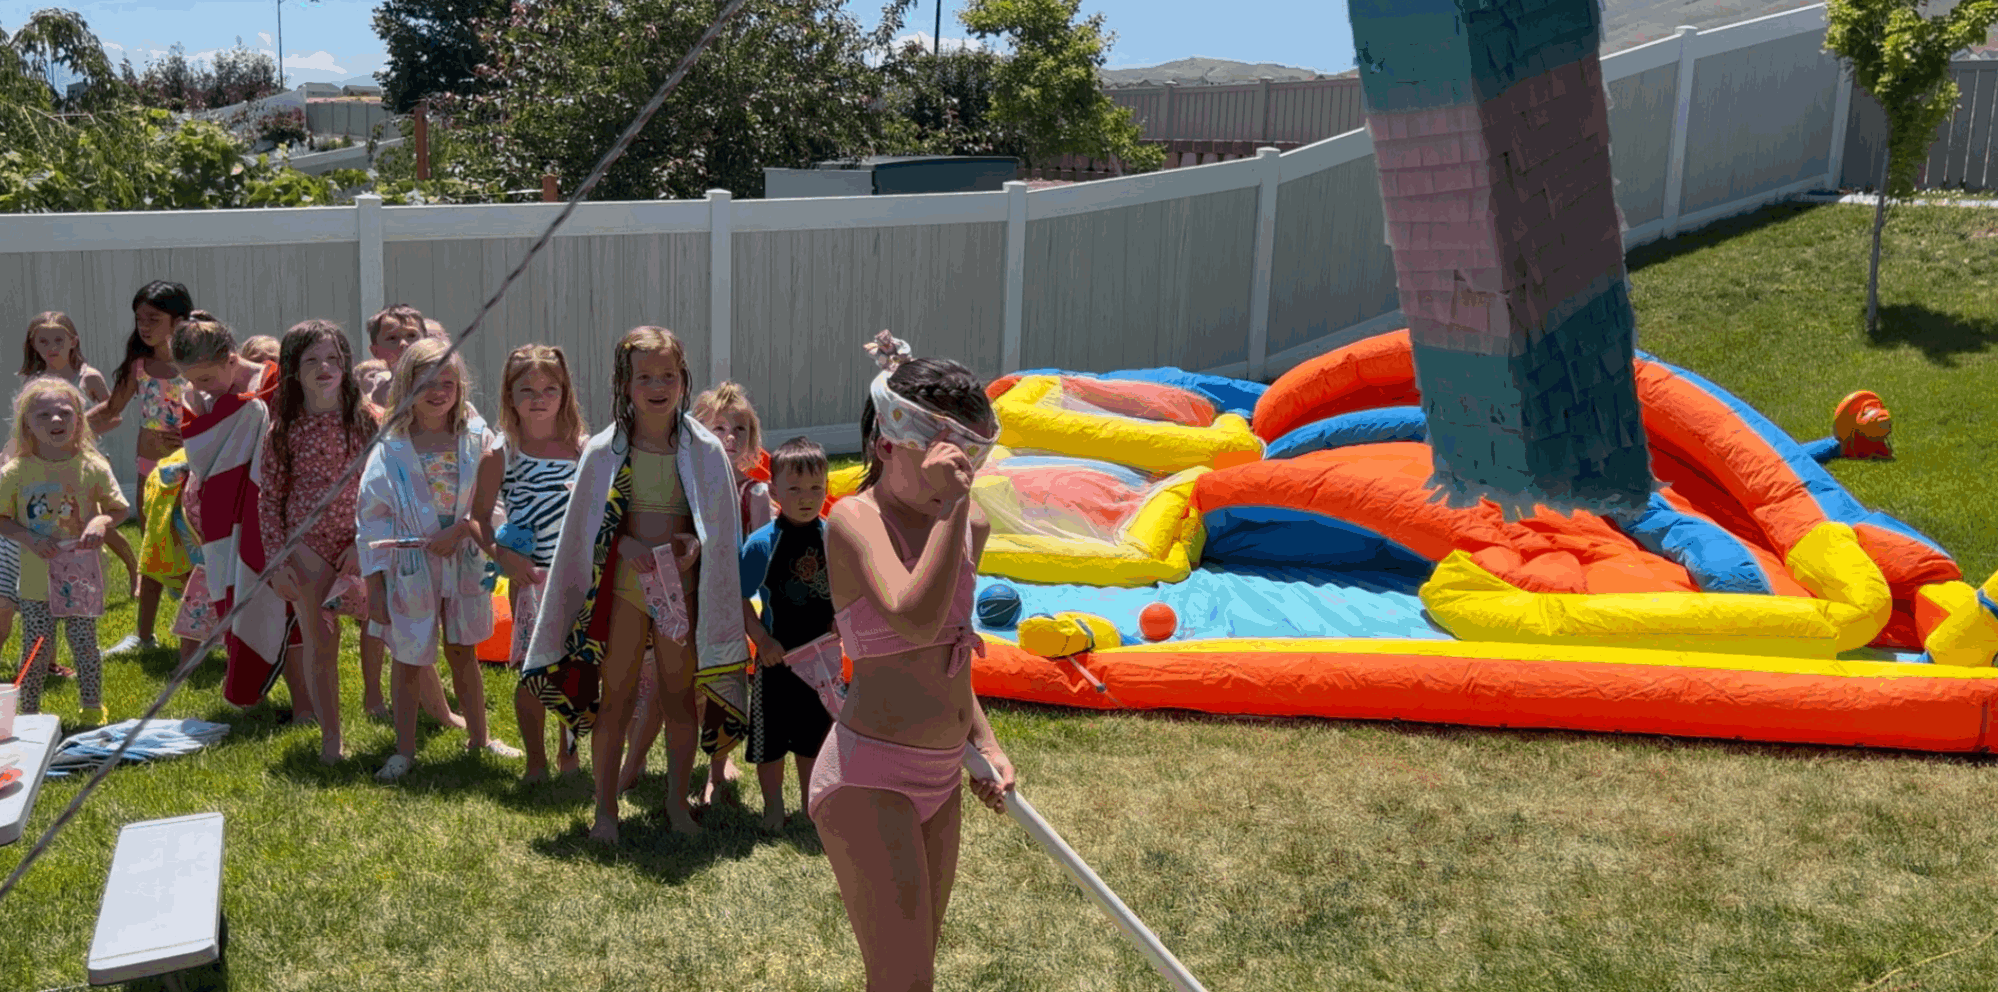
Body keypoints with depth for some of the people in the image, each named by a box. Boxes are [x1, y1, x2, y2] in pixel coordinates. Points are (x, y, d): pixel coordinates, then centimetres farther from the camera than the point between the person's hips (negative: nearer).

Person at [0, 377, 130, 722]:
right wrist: (28, 537, -14)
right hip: (35, 580, 0)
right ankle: (29, 716, 20)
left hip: (82, 577, 0)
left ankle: (93, 710, 23)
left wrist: (102, 521, -15)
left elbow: (120, 508, 6)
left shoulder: (93, 468, -2)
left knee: (85, 646, 8)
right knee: (35, 651, 5)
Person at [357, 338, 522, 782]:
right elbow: (371, 517, -4)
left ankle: (479, 737, 30)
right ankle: (404, 751, 22)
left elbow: (489, 505, 0)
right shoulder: (390, 450, -7)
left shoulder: (477, 441, -1)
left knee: (463, 651, 16)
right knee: (406, 660, 8)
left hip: (463, 562, 2)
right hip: (410, 566, -2)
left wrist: (461, 529, -20)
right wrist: (374, 583, -6)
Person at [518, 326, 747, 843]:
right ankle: (605, 809, 17)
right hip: (624, 583, 0)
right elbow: (587, 524, 3)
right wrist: (626, 545, -14)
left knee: (680, 696, 10)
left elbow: (725, 525, 2)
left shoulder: (704, 449, -4)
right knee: (615, 696, 5)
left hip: (683, 584, 0)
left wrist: (697, 544, -16)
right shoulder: (604, 451, -4)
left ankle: (677, 802, 25)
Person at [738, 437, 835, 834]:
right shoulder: (762, 542, -13)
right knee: (771, 740, 6)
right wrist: (762, 641, -16)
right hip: (778, 656, -3)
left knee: (814, 736, 16)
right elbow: (740, 598, -10)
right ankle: (773, 808, 25)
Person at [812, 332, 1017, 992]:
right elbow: (916, 620, -35)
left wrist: (983, 740, 14)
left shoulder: (969, 525, 6)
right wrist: (949, 505, -32)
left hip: (942, 777, 8)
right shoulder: (856, 518, -16)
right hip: (869, 776, -8)